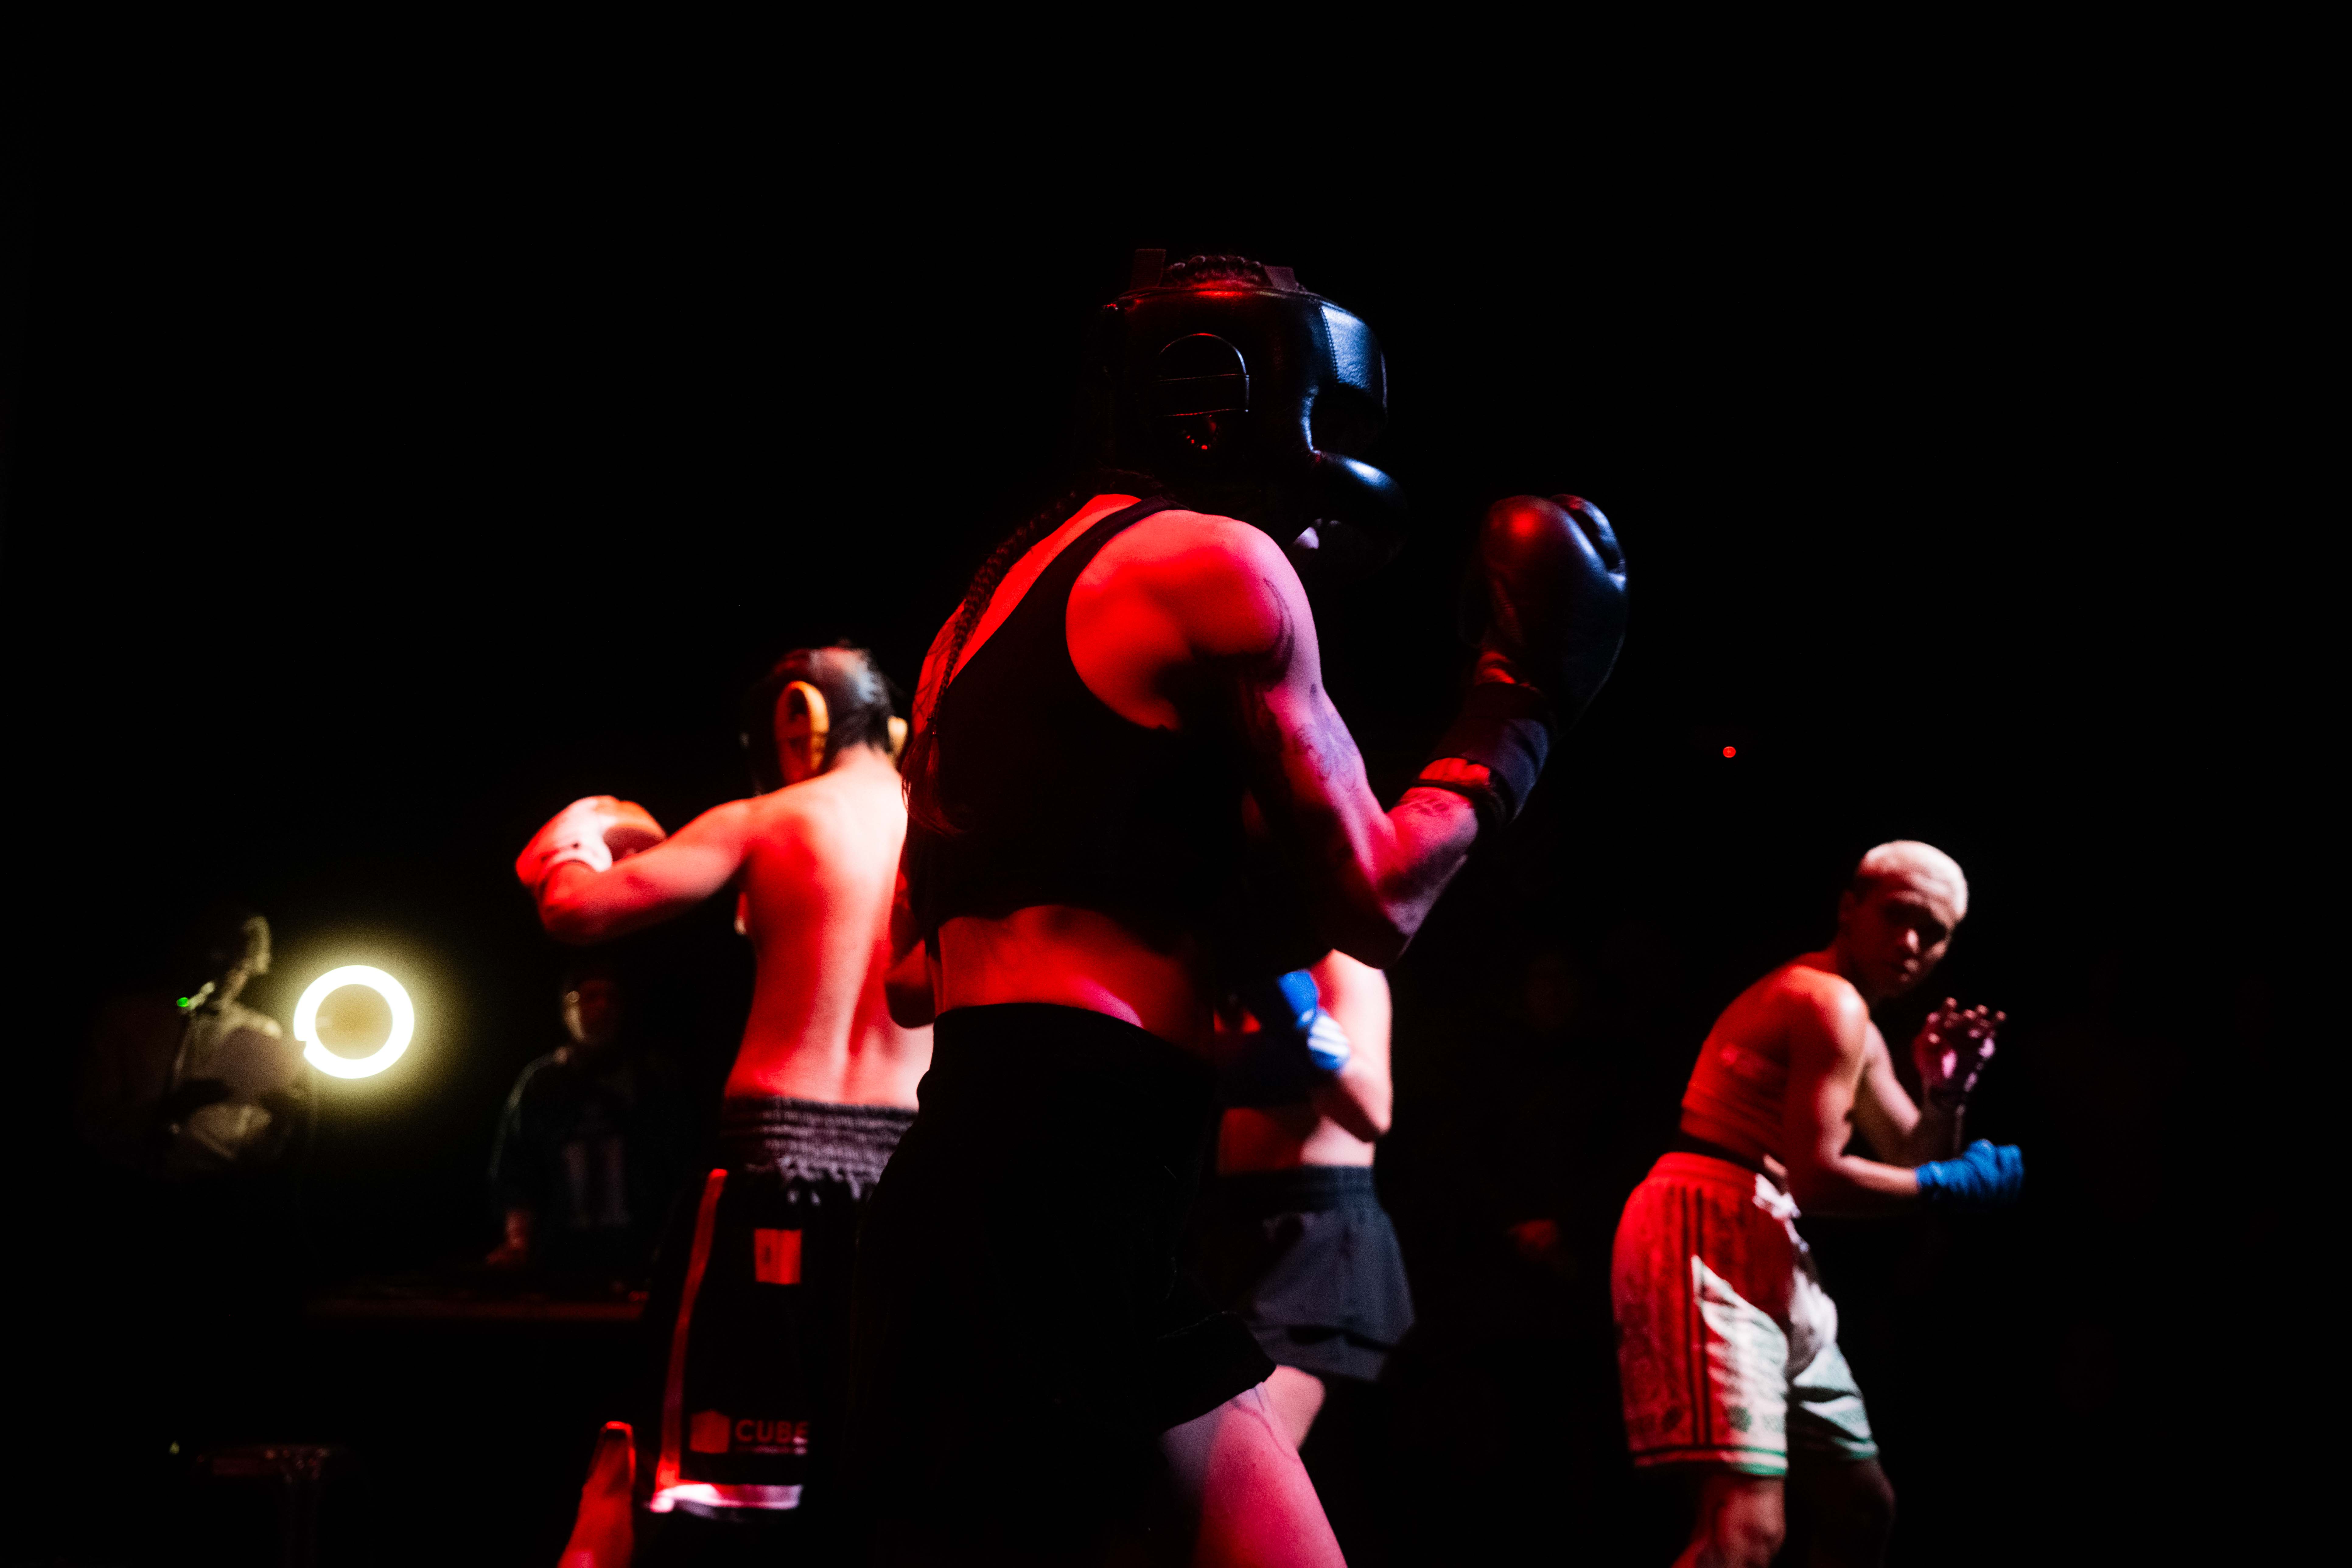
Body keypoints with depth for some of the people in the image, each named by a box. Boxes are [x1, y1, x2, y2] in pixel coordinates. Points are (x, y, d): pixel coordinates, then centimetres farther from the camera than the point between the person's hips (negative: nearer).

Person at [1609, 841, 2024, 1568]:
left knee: (1864, 1506, 19)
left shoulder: (1858, 1031, 23)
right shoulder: (1830, 1003, -10)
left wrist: (1947, 1092, 7)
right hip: (1708, 1233, -11)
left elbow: (1911, 1165, 25)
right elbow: (1817, 1177, -17)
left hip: (1765, 1250, 11)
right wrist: (1957, 1182, -7)